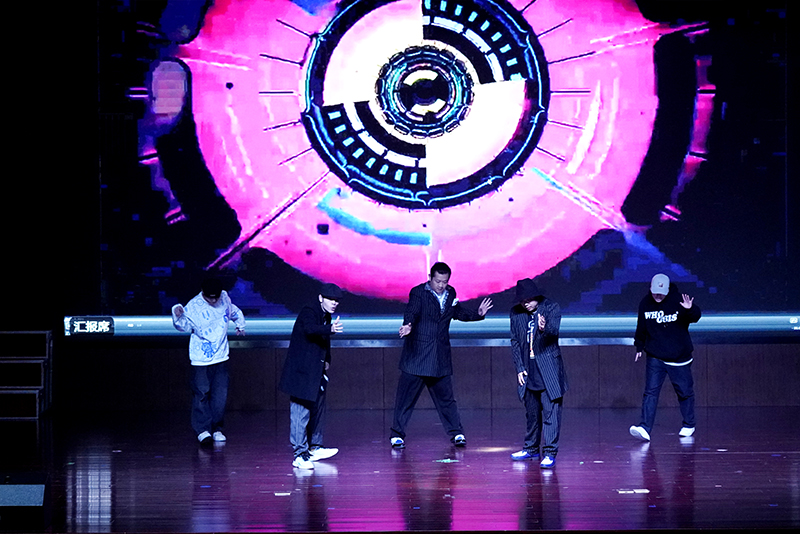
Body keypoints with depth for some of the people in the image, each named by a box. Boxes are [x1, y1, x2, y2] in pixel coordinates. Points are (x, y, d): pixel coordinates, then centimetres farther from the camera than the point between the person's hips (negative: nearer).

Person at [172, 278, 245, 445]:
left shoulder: (225, 298, 3)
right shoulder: (194, 306, -12)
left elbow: (234, 312, 24)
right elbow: (184, 325, -18)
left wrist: (240, 325, 19)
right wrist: (178, 316, -36)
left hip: (221, 357, 4)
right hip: (201, 360, -4)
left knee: (220, 395, 3)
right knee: (201, 394, -6)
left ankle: (216, 428, 16)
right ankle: (203, 430, 1)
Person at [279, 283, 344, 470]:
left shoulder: (326, 317, 10)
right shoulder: (309, 313, -15)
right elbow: (310, 329, -38)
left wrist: (326, 360, 12)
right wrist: (330, 329, -54)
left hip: (316, 373, 9)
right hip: (302, 373, -9)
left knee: (318, 410, 19)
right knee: (301, 412, -11)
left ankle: (314, 448, 34)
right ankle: (299, 454, -12)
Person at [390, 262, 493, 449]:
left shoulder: (450, 293, 9)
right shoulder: (418, 293, -9)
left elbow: (458, 313, 24)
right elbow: (412, 312, -27)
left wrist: (478, 314, 9)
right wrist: (408, 326, -47)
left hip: (441, 356, 4)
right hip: (416, 355, -4)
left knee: (445, 397, 8)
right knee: (406, 396, -1)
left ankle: (456, 433, 18)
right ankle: (397, 435, 8)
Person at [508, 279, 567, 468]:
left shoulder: (551, 308, -7)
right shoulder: (516, 313, 4)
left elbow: (554, 330, -24)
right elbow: (515, 342, 9)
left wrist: (544, 328, -48)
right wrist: (519, 368, 1)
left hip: (549, 369, -4)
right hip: (528, 371, 5)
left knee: (550, 412, -9)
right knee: (531, 412, 15)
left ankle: (550, 453, -9)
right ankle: (531, 449, 29)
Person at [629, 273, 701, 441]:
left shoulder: (678, 301, -11)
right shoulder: (645, 303, 0)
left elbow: (695, 317, -21)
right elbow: (641, 327, 15)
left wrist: (690, 310, -43)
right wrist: (639, 347, 19)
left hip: (679, 358, -2)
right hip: (655, 358, 2)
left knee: (685, 392, 10)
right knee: (651, 392, -10)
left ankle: (689, 425, 30)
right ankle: (645, 428, -15)